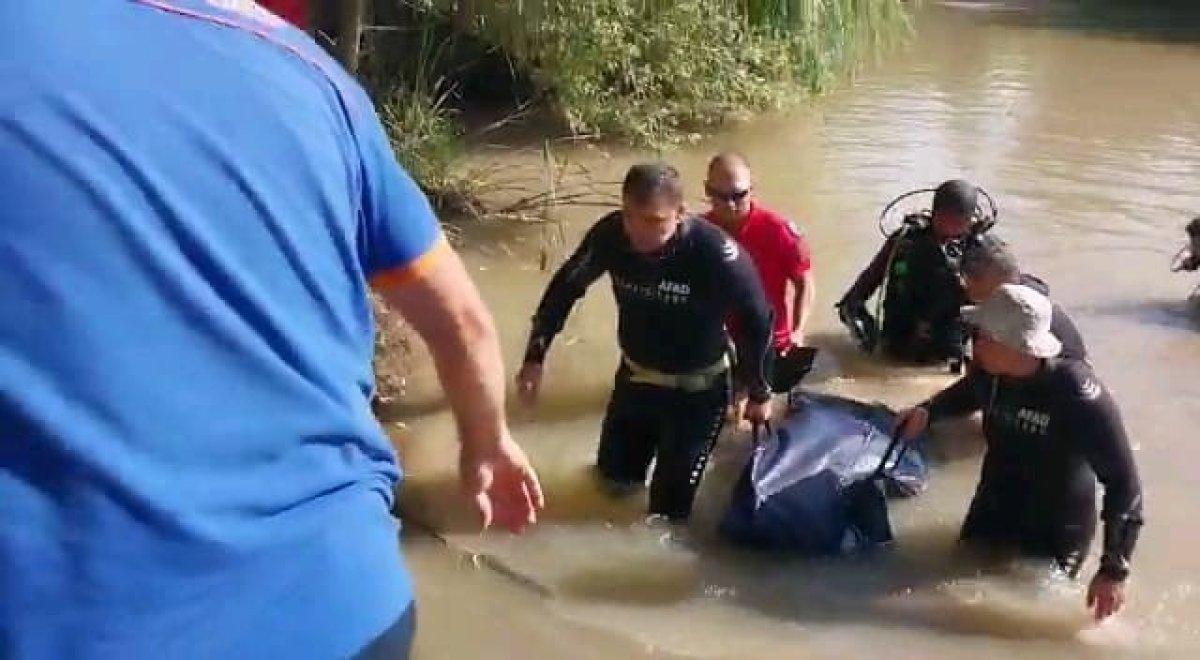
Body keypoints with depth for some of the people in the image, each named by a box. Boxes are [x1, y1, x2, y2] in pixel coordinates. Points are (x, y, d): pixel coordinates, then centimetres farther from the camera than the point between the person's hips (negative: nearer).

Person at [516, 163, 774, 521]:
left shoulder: (715, 253, -32)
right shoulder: (610, 234, -22)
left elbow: (756, 321, -16)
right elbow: (565, 287, -4)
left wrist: (759, 394, -5)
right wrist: (534, 358, -8)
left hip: (697, 390, -4)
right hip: (635, 377, 4)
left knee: (668, 506, 4)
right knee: (615, 474, 23)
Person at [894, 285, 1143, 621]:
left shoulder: (1078, 395, -33)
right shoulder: (991, 373, -15)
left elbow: (1122, 481, -29)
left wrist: (1114, 570, -31)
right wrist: (927, 411, -6)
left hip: (1056, 533, -5)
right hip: (992, 513, 6)